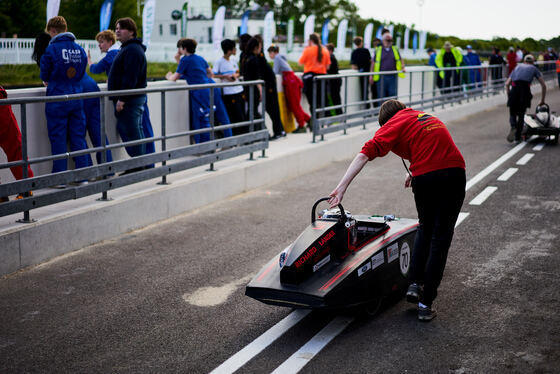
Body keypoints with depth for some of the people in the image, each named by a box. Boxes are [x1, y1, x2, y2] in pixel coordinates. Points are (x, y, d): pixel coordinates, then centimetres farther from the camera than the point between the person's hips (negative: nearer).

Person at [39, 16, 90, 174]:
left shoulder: (52, 49, -11)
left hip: (57, 99, -4)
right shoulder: (80, 49, 4)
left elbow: (44, 76, 0)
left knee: (58, 139, 2)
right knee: (78, 137, 9)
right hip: (76, 98, 4)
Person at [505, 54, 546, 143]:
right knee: (521, 115, 11)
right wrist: (542, 100, 27)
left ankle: (513, 127, -20)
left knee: (513, 114, 11)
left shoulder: (518, 67, 30)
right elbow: (543, 85, 21)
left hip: (514, 89, 2)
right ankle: (518, 137, 8)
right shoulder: (534, 68, 24)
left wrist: (509, 95, 28)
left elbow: (507, 84, 23)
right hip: (525, 90, -1)